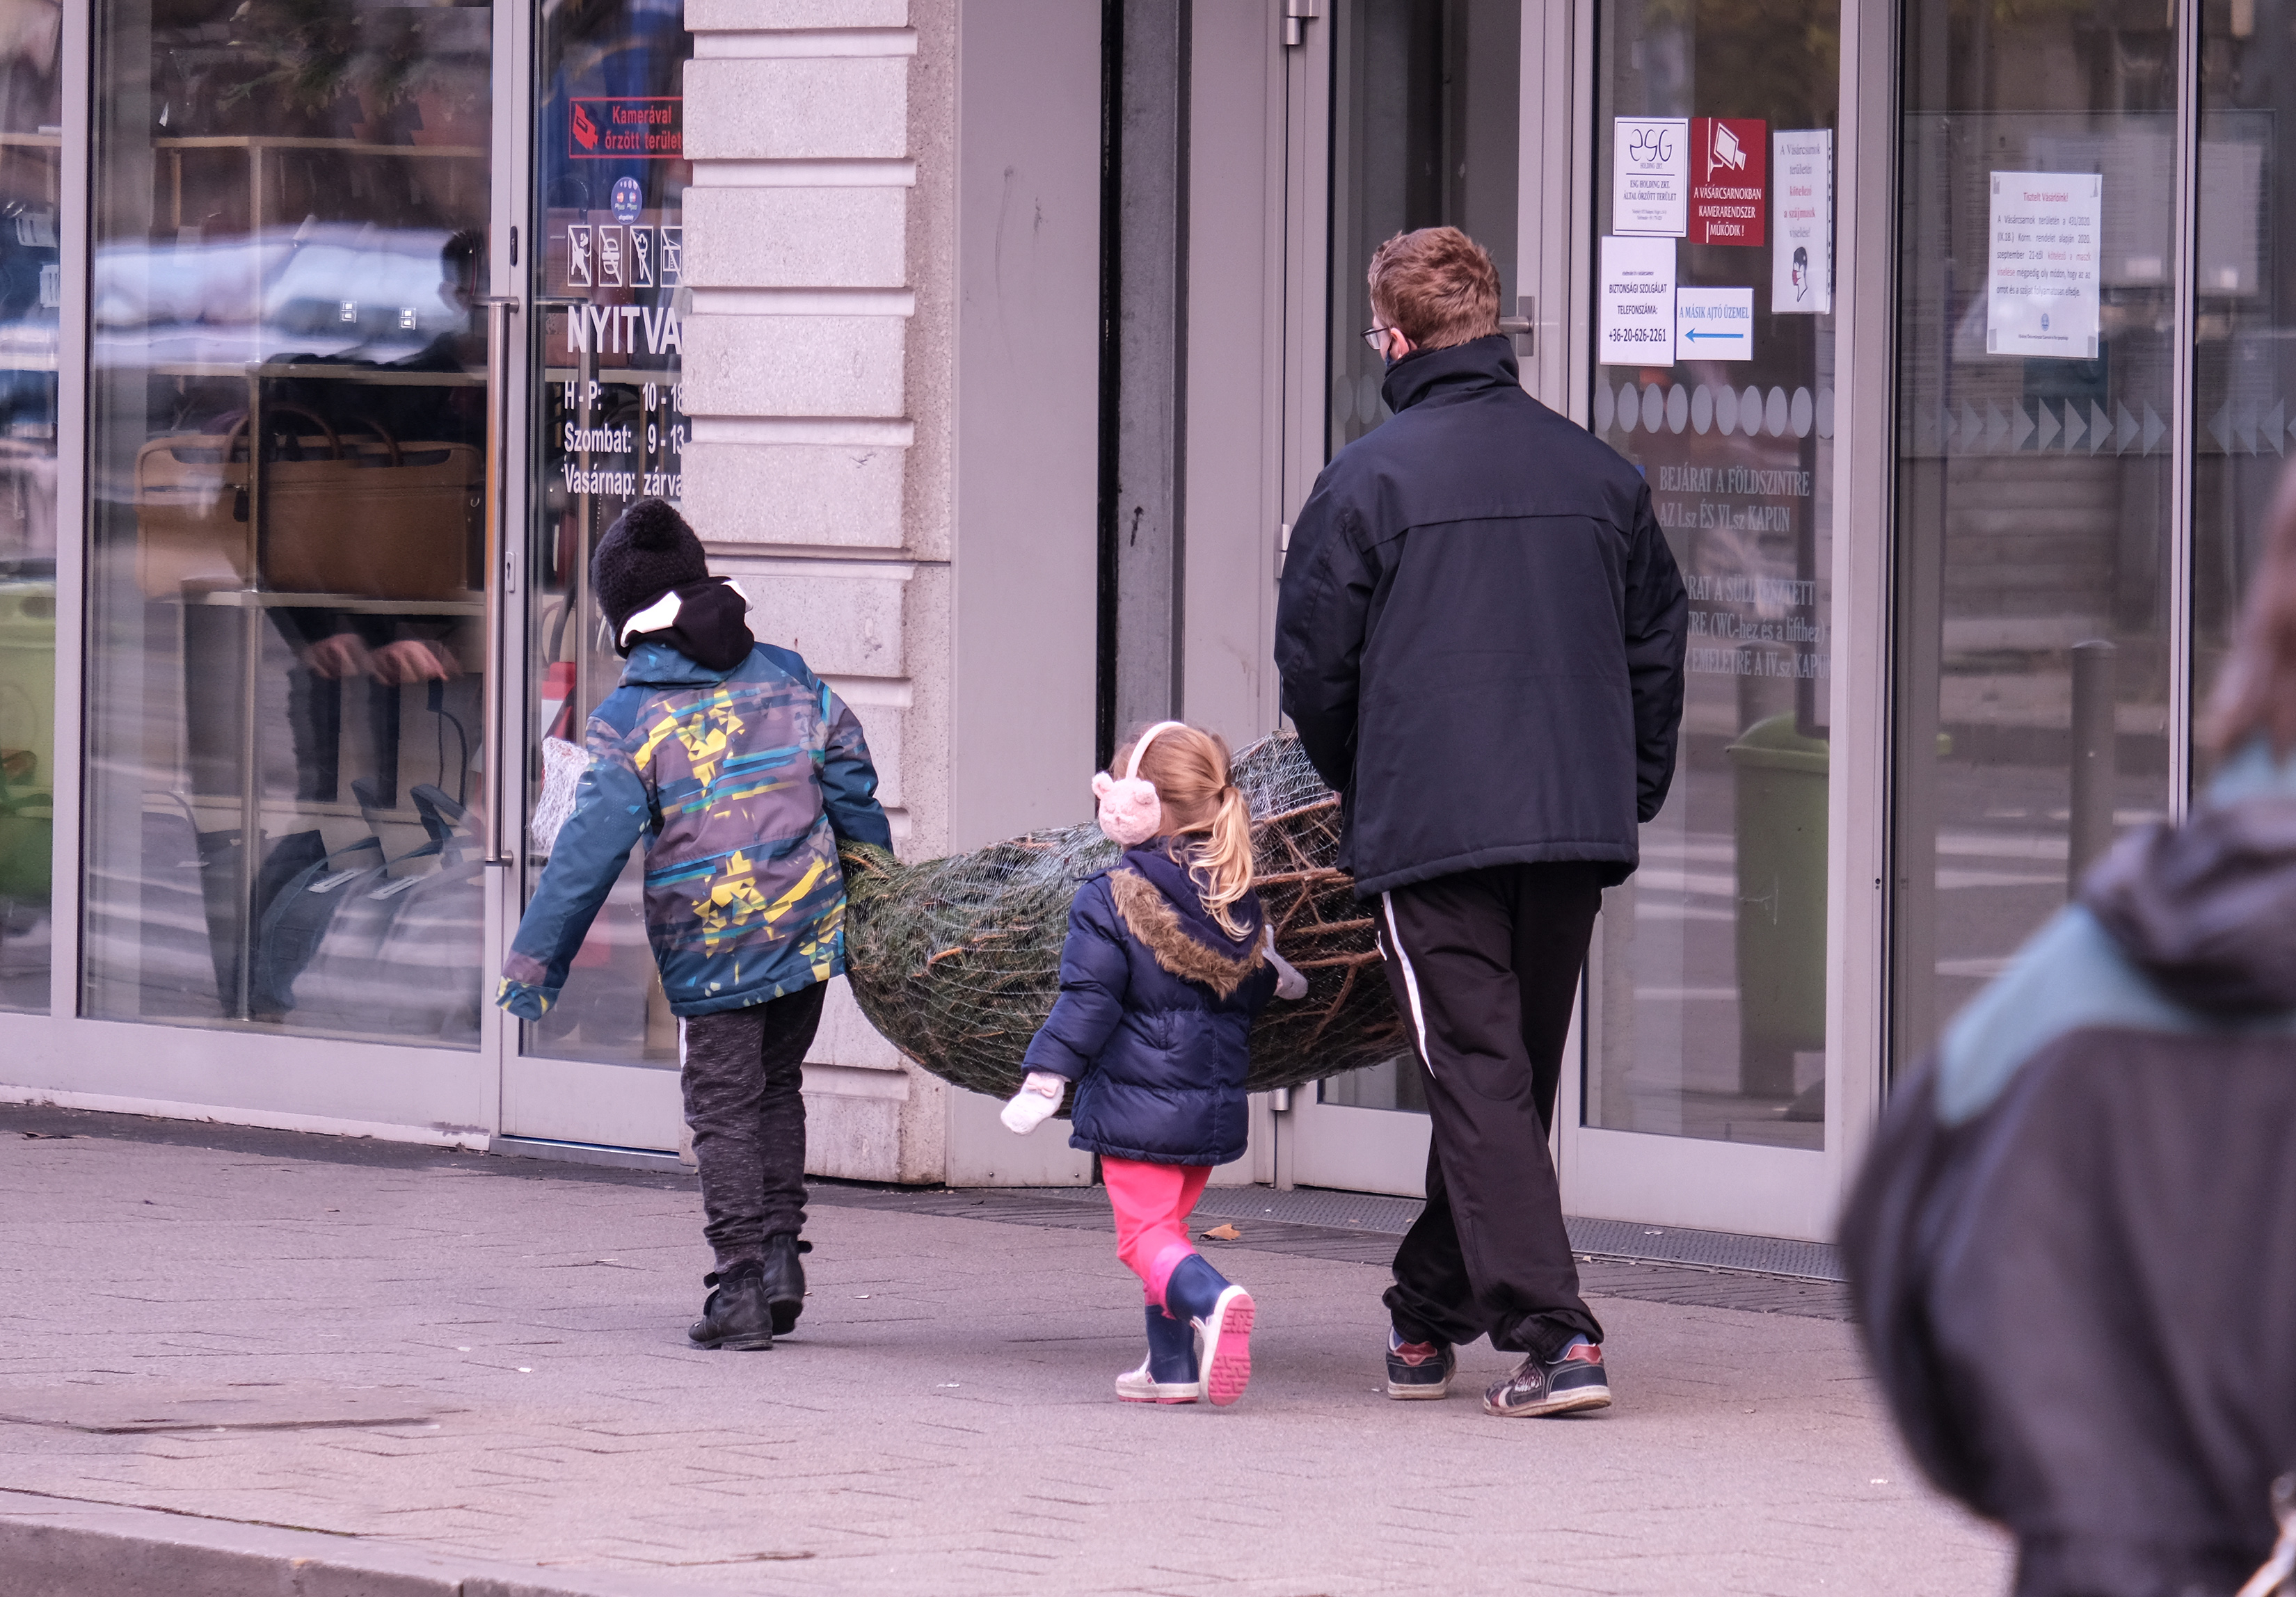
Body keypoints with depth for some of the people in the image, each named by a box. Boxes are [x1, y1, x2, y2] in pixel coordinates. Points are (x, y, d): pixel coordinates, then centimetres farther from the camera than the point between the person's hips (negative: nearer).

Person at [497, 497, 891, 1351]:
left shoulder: (631, 717, -8)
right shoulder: (787, 677, 5)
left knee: (723, 1108, 3)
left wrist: (536, 955, -6)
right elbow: (851, 788, 10)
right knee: (776, 1090, 19)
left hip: (712, 945, -4)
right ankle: (780, 1259, 13)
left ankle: (741, 1288, -3)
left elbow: (592, 846, -11)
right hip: (808, 925, 4)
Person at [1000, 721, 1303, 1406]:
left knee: (1146, 1234, -7)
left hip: (1135, 1103, -7)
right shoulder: (1237, 899, 7)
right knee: (1168, 1223, 20)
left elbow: (1088, 1001, -15)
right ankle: (1172, 1366, 18)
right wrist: (1279, 977, 42)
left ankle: (1213, 1300, -35)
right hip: (1215, 1103, 7)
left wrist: (1044, 1078, -12)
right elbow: (1251, 988, 20)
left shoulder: (1110, 899, -12)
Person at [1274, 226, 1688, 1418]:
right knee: (1514, 1072, 16)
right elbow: (1657, 645, 14)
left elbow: (1315, 662, -2)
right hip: (1576, 827, 5)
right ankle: (1429, 1317, 27)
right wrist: (1628, 796, 20)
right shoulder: (1597, 472, 10)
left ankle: (1553, 1331, -17)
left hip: (1430, 826, -5)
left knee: (1478, 1077, -5)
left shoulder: (1367, 479, -6)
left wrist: (1355, 788, 15)